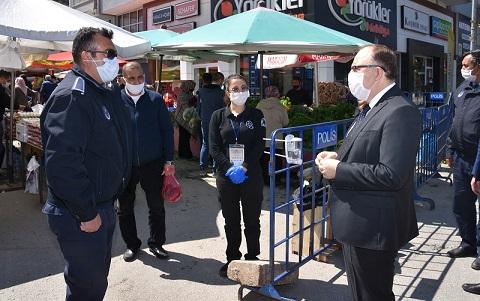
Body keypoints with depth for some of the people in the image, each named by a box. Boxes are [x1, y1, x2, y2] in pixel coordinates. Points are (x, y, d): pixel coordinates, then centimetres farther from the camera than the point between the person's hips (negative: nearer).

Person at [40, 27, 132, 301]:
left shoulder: (106, 92, 10)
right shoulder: (70, 97, -21)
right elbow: (62, 162, -30)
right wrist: (87, 213, -23)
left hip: (103, 206, 9)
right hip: (81, 217, -9)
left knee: (99, 276, 23)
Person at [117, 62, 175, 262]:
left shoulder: (155, 99, -2)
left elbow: (167, 130, 0)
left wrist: (168, 160, -3)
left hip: (153, 164, 0)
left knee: (157, 207, 11)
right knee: (125, 208, 13)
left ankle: (156, 243, 30)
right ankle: (132, 245, 32)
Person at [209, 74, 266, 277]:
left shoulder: (256, 115, 2)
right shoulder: (218, 116, 4)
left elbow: (259, 146, -5)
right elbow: (214, 147, -2)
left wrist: (244, 168, -17)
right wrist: (229, 168, -14)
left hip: (251, 176, -1)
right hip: (226, 176, 1)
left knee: (252, 219, 8)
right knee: (231, 220, 11)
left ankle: (252, 258, 22)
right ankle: (232, 259, 25)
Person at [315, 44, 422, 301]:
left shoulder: (401, 112, -20)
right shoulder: (370, 109, 12)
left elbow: (391, 175, -28)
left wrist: (338, 170, -20)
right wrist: (338, 157, 2)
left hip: (372, 229, -10)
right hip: (357, 225, 10)